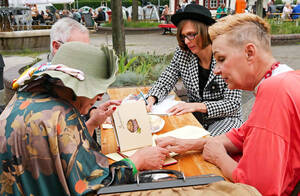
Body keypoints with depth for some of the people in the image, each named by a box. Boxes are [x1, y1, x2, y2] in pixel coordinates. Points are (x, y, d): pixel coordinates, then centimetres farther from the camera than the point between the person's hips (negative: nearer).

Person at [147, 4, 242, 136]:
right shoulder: (182, 54, -4)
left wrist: (198, 106, -30)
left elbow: (233, 105, -17)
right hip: (194, 117, 3)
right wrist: (151, 99, -21)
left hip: (225, 119, -3)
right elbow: (164, 82, 1)